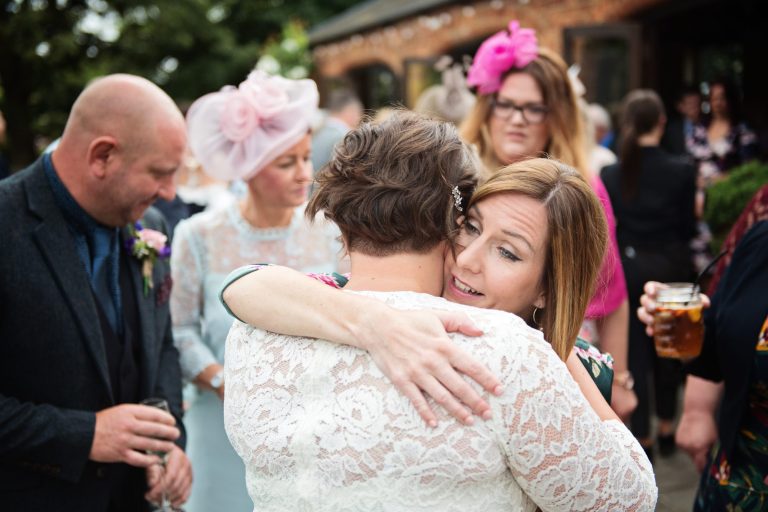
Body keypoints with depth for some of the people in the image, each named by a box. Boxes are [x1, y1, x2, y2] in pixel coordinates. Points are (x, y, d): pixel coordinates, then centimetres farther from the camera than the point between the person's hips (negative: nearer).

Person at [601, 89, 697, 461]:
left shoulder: (610, 175, -9)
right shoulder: (682, 171, -12)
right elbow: (688, 227, -5)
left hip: (628, 269, 0)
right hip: (670, 268, 0)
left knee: (635, 352, 8)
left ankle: (642, 437, 11)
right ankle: (666, 429, 31)